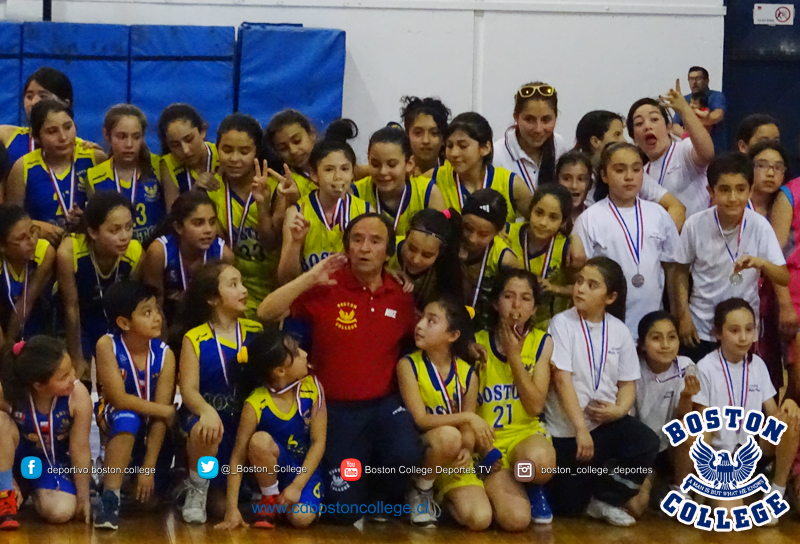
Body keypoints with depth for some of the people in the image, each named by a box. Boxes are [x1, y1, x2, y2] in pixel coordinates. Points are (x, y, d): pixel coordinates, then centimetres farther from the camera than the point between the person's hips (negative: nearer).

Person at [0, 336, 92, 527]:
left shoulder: (78, 396, -29)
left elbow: (80, 448, -20)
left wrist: (83, 498, -11)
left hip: (53, 459, 1)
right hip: (16, 453, -1)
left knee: (61, 512, -22)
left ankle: (33, 489, 17)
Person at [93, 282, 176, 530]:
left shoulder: (164, 355, -15)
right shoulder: (107, 345, -19)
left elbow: (160, 416, -17)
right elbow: (119, 399, -24)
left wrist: (149, 468, -21)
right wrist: (170, 411, -22)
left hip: (148, 431, 3)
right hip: (113, 421, -3)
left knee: (150, 494, -9)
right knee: (127, 419, -37)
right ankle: (110, 497, -31)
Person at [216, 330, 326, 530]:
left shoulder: (312, 386, -17)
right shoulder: (256, 404, -22)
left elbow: (318, 442, -13)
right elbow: (238, 457, -18)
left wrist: (297, 486, -21)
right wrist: (232, 508, -23)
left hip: (305, 467, 1)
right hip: (275, 466, -1)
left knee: (301, 517, -27)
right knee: (260, 441, -35)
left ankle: (286, 497, 12)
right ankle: (270, 499, -8)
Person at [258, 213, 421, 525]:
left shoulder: (402, 295, 1)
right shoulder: (326, 289, -7)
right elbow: (266, 313, -17)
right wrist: (310, 278, -22)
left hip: (385, 403, 1)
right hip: (338, 408, -1)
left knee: (405, 458, -32)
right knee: (345, 510, -8)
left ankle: (381, 500, 6)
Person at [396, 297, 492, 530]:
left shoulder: (468, 374, -2)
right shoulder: (408, 365, -11)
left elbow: (468, 430, -1)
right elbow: (420, 420, -19)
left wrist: (466, 451, -24)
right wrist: (467, 417, -28)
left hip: (454, 461, 3)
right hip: (418, 453, -3)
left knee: (480, 519, -21)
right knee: (448, 436, -38)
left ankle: (443, 496, 12)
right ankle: (421, 491, -9)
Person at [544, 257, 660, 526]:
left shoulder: (619, 331, 1)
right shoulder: (562, 323, -10)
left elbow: (628, 382, 6)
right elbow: (562, 379, -16)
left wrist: (619, 410, -16)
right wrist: (581, 429, -22)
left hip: (607, 422, 3)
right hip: (566, 428, -3)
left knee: (647, 444, -26)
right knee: (569, 506, -1)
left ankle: (605, 499, -4)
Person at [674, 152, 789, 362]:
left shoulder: (760, 226, -14)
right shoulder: (695, 225, -12)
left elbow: (784, 278, -13)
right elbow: (681, 271, 2)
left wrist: (761, 263, -32)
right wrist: (683, 316, -3)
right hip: (700, 329, 0)